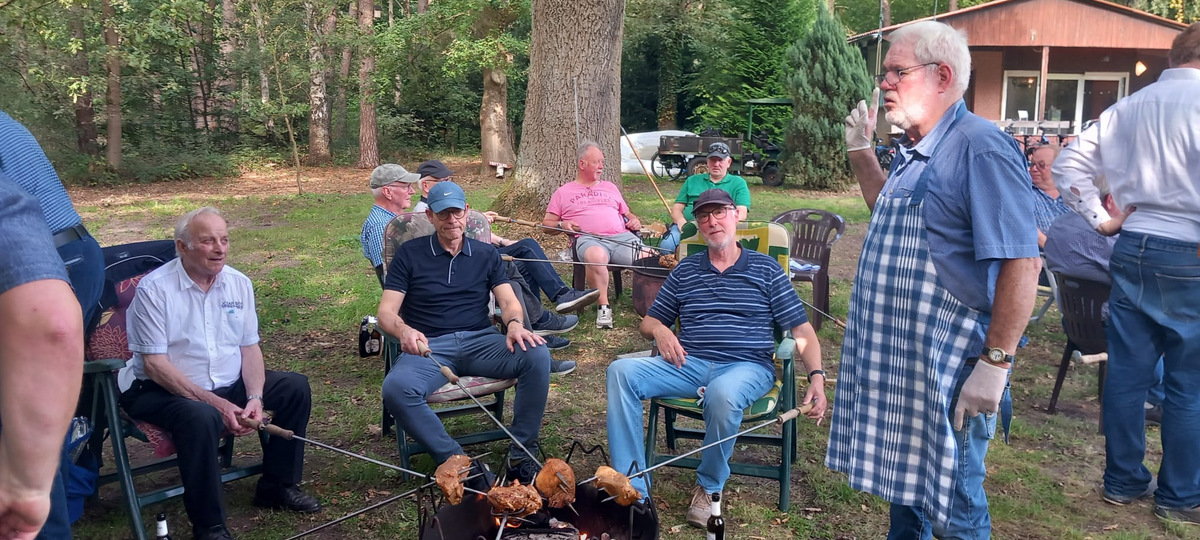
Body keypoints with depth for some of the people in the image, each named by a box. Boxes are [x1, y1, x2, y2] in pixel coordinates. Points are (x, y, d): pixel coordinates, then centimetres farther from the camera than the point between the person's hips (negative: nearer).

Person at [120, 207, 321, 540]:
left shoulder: (238, 283, 3)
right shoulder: (154, 288, -15)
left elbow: (250, 348, 4)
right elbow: (154, 363, -19)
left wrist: (255, 398, -15)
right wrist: (217, 403, -25)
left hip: (228, 385, 7)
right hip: (164, 391, -6)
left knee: (296, 387, -4)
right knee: (202, 418, -37)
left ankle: (276, 487, 10)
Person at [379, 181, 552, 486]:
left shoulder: (486, 255, 15)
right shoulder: (409, 254, 8)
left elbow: (509, 302, 6)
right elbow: (386, 311, 1)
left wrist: (514, 323, -20)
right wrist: (404, 330, -24)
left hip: (481, 341, 2)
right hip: (429, 347, -2)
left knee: (537, 355, -28)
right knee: (396, 388, -36)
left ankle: (521, 456, -16)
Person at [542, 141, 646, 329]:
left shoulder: (610, 187, 32)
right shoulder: (564, 192, 21)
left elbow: (627, 213, 36)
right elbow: (547, 223, 20)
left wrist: (634, 221, 12)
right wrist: (562, 225, -2)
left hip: (622, 236, 4)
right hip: (589, 239, -3)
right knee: (596, 256, -42)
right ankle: (603, 307, -32)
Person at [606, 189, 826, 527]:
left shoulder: (765, 269, 11)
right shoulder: (684, 271, 20)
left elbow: (801, 328, 6)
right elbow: (649, 322, 25)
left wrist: (817, 377, -9)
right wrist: (660, 330, -1)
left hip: (746, 366, -3)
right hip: (689, 364, 3)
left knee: (722, 394, -40)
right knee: (621, 371, -23)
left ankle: (709, 488, -11)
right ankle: (633, 490, -23)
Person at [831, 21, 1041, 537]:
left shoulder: (981, 148, -18)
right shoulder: (913, 152, 11)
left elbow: (1022, 263, -23)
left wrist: (996, 363, -24)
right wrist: (860, 152, 19)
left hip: (947, 367, -9)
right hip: (894, 356, 9)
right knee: (901, 478, 22)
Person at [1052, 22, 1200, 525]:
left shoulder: (1128, 107, 10)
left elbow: (1068, 164, 11)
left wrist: (1101, 219, 10)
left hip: (1132, 249, 6)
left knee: (1126, 371, 11)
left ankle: (1123, 480, 22)